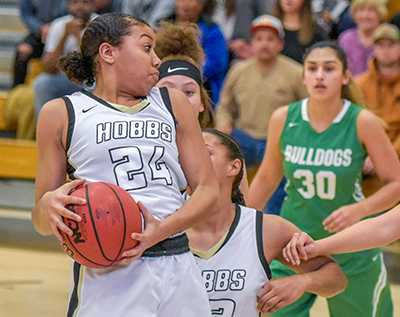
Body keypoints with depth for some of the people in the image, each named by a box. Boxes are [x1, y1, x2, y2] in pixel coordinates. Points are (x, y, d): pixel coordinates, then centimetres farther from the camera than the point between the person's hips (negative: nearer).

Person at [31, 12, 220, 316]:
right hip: (108, 274, -3)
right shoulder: (61, 114, 9)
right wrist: (48, 206, -15)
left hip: (178, 268, 4)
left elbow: (209, 190, 10)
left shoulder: (173, 104, 18)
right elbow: (42, 223, 9)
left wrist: (163, 229, -8)